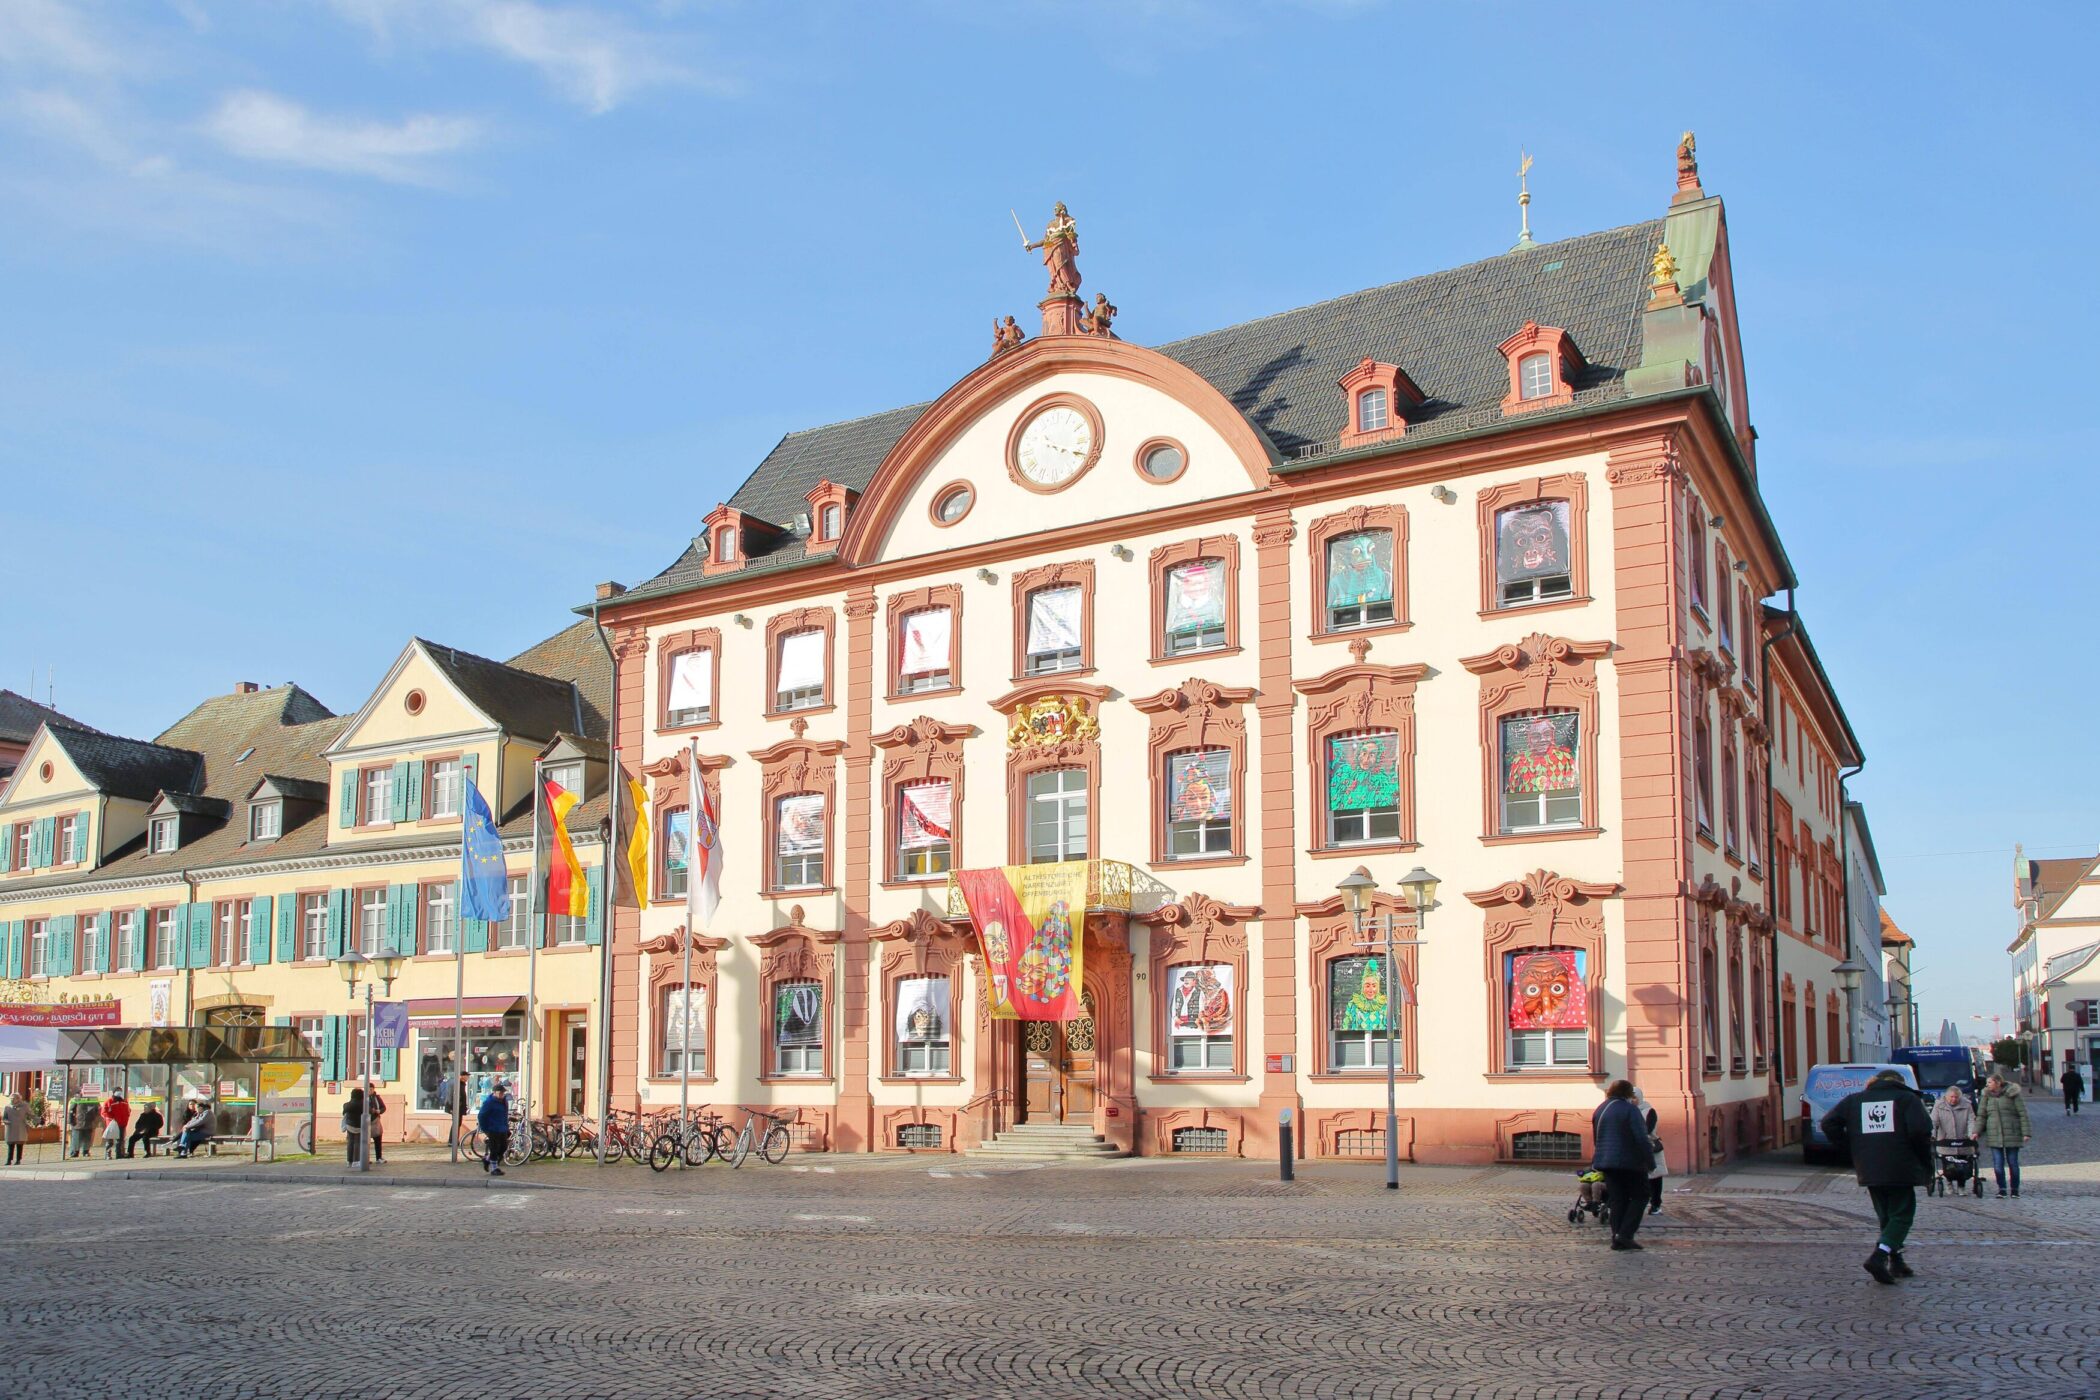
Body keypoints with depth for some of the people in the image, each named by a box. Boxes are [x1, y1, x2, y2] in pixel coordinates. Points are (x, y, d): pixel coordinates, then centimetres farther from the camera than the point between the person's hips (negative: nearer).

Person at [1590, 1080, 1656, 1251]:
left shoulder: (1600, 1109, 11)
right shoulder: (1630, 1110, -13)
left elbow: (1595, 1136, 18)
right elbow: (1641, 1138, -17)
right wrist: (1650, 1161, -11)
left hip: (1606, 1162, 6)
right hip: (1629, 1162, -6)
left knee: (1617, 1200, 11)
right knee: (1639, 1196, 6)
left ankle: (1617, 1238, 6)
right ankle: (1625, 1234, -5)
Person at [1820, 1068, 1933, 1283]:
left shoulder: (1854, 1100, 13)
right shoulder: (1907, 1098, 3)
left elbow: (1829, 1123, 4)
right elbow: (1920, 1130, -12)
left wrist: (1850, 1150, 10)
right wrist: (1926, 1162, 0)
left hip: (1869, 1170, 4)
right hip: (1900, 1170, -4)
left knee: (1886, 1216, 18)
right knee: (1902, 1215, 1)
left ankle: (1896, 1263, 18)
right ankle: (1879, 1256, -18)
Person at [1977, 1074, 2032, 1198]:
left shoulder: (2013, 1094, -4)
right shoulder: (1987, 1096, 7)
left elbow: (2023, 1114, -4)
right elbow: (1981, 1115, 9)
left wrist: (2026, 1132, -11)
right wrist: (1977, 1131, -2)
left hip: (2012, 1135, -3)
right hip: (1994, 1136, 3)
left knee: (2013, 1162, 5)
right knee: (1997, 1164, -3)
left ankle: (2015, 1190, 17)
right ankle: (2001, 1189, 6)